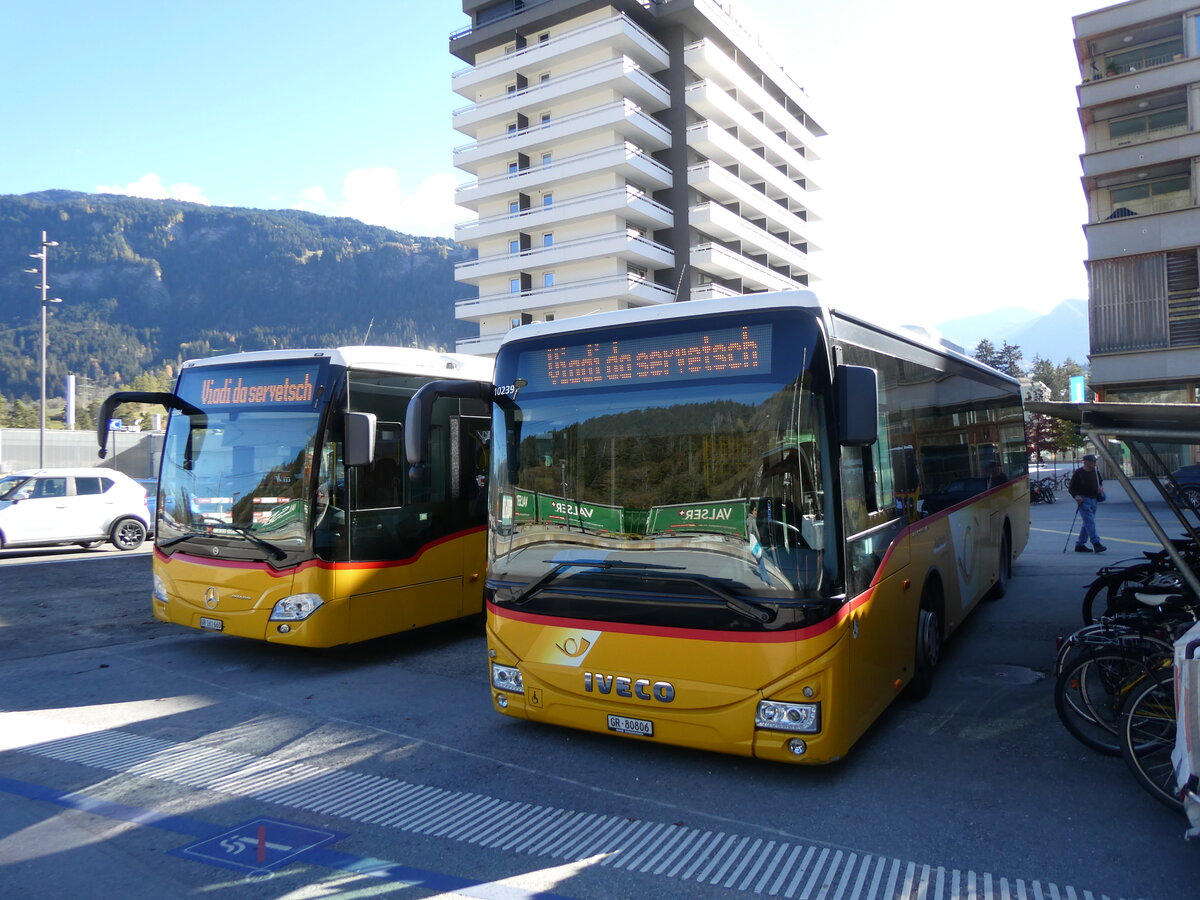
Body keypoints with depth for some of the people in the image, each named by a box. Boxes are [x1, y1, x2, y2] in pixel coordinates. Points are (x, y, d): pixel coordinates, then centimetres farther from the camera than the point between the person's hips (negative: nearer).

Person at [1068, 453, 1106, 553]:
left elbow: (1101, 480, 28)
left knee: (1086, 523, 9)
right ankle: (1096, 543, -19)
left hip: (1093, 499, 7)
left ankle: (1080, 545, 16)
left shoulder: (1095, 471, 8)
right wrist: (1076, 496, -22)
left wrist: (1101, 487, 6)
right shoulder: (1078, 473, -9)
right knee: (1090, 522, -15)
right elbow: (1071, 488, -6)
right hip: (1083, 500, -7)